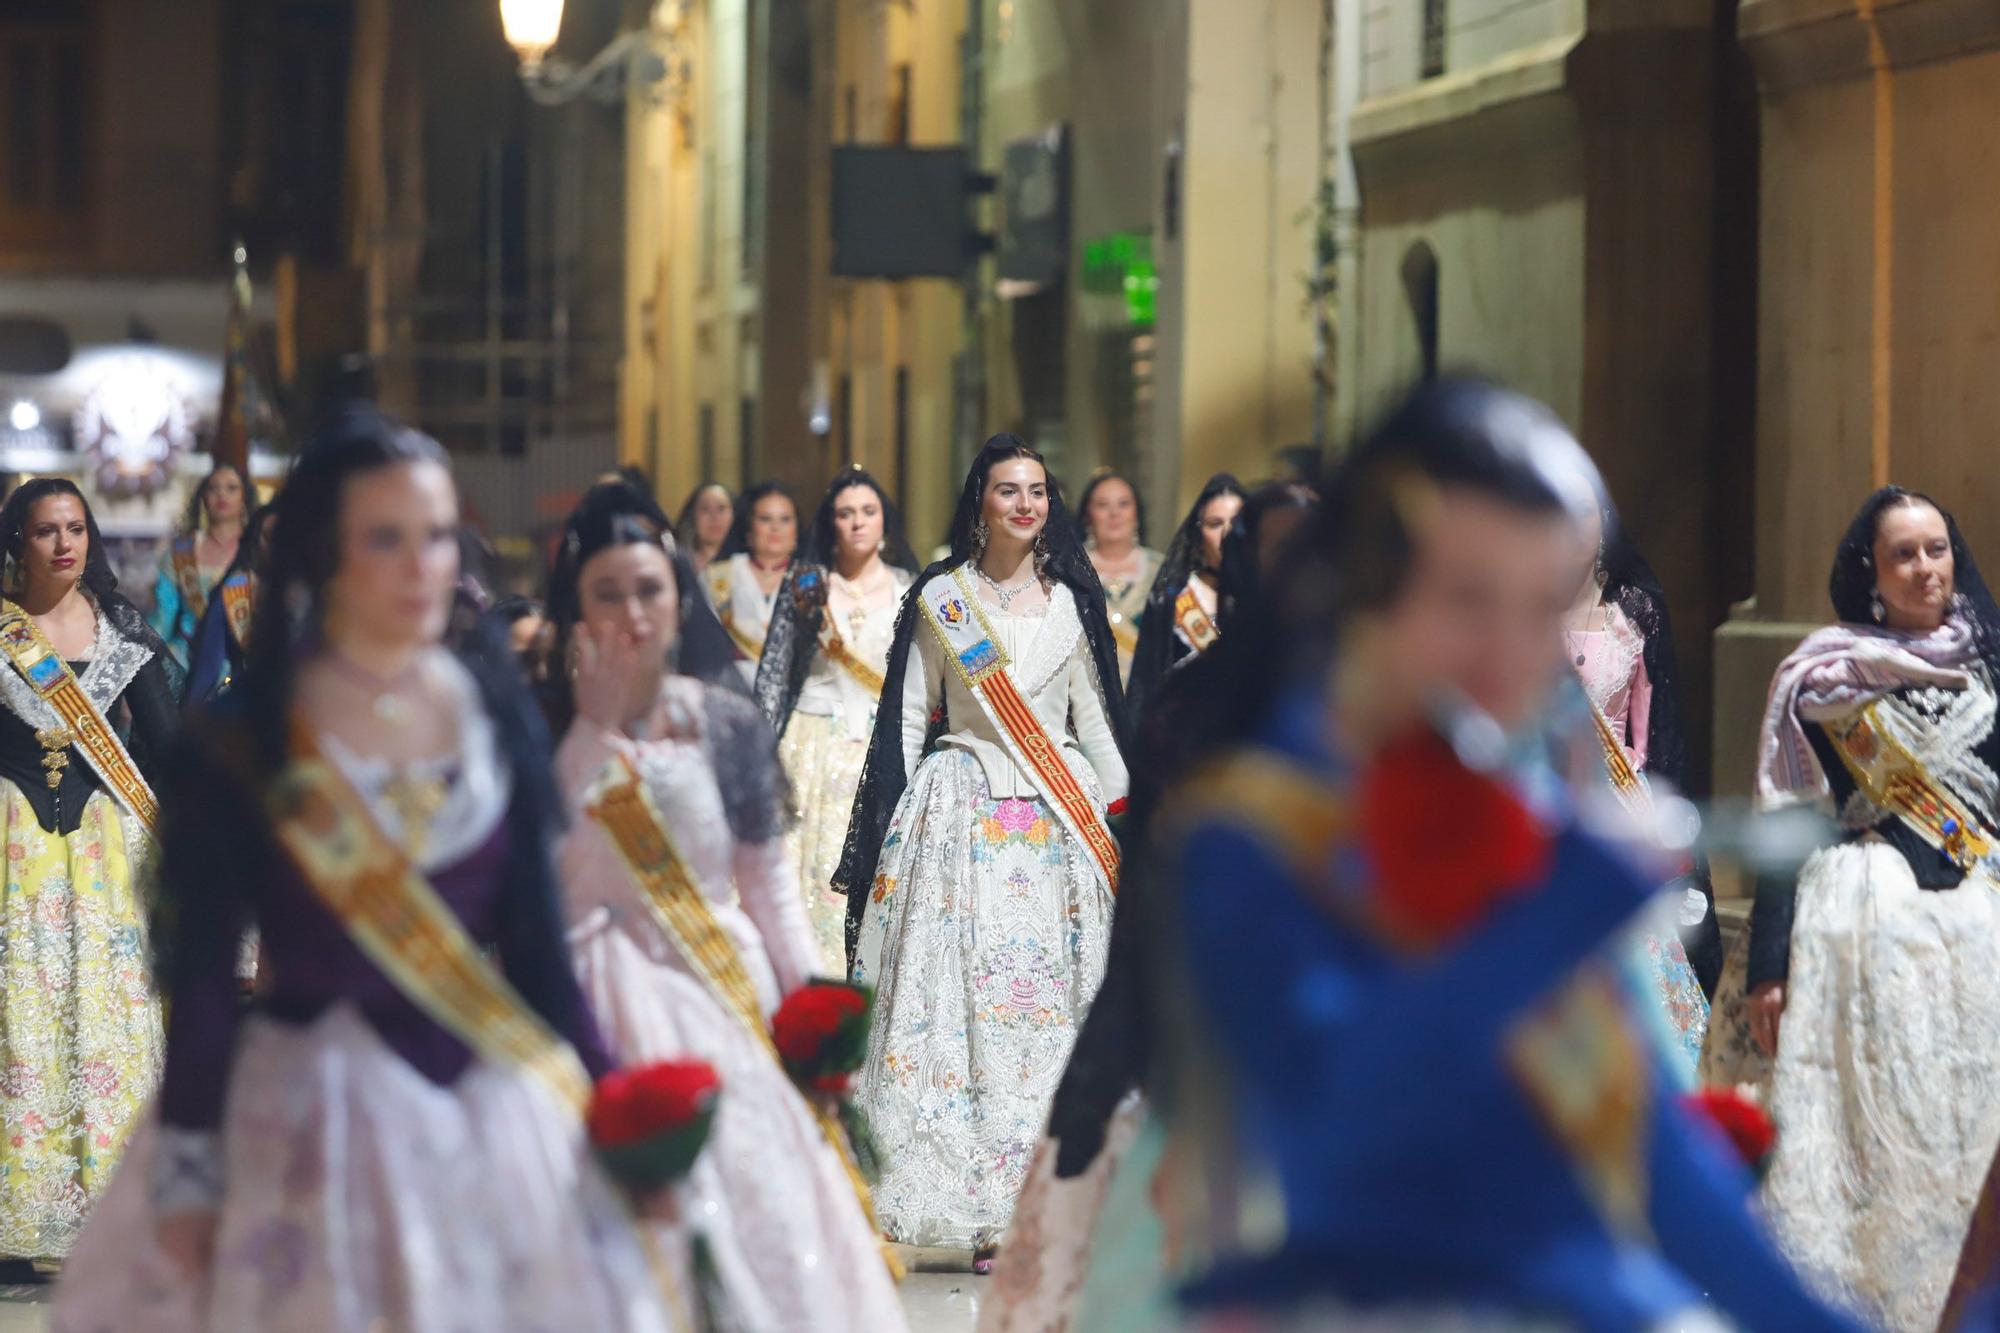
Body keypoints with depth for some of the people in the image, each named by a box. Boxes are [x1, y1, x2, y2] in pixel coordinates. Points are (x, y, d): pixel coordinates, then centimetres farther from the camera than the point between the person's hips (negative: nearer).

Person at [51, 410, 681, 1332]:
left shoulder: (497, 709, 2)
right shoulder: (240, 747, -7)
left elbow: (533, 937, 6)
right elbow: (200, 979, -5)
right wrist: (187, 1173, -7)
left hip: (496, 1100, 3)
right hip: (309, 1111, -3)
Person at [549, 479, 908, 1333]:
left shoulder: (727, 725, 3)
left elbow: (769, 880, 8)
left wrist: (811, 1002, 5)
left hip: (730, 991, 2)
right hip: (613, 1003, -2)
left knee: (762, 1210, 0)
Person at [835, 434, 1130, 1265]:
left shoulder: (1072, 599, 9)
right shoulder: (940, 598, 5)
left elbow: (1093, 715, 14)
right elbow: (908, 716, 6)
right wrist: (899, 821, 0)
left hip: (1059, 817, 1)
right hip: (962, 810, -1)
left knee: (1052, 995, -3)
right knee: (962, 989, -7)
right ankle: (978, 1204, -4)